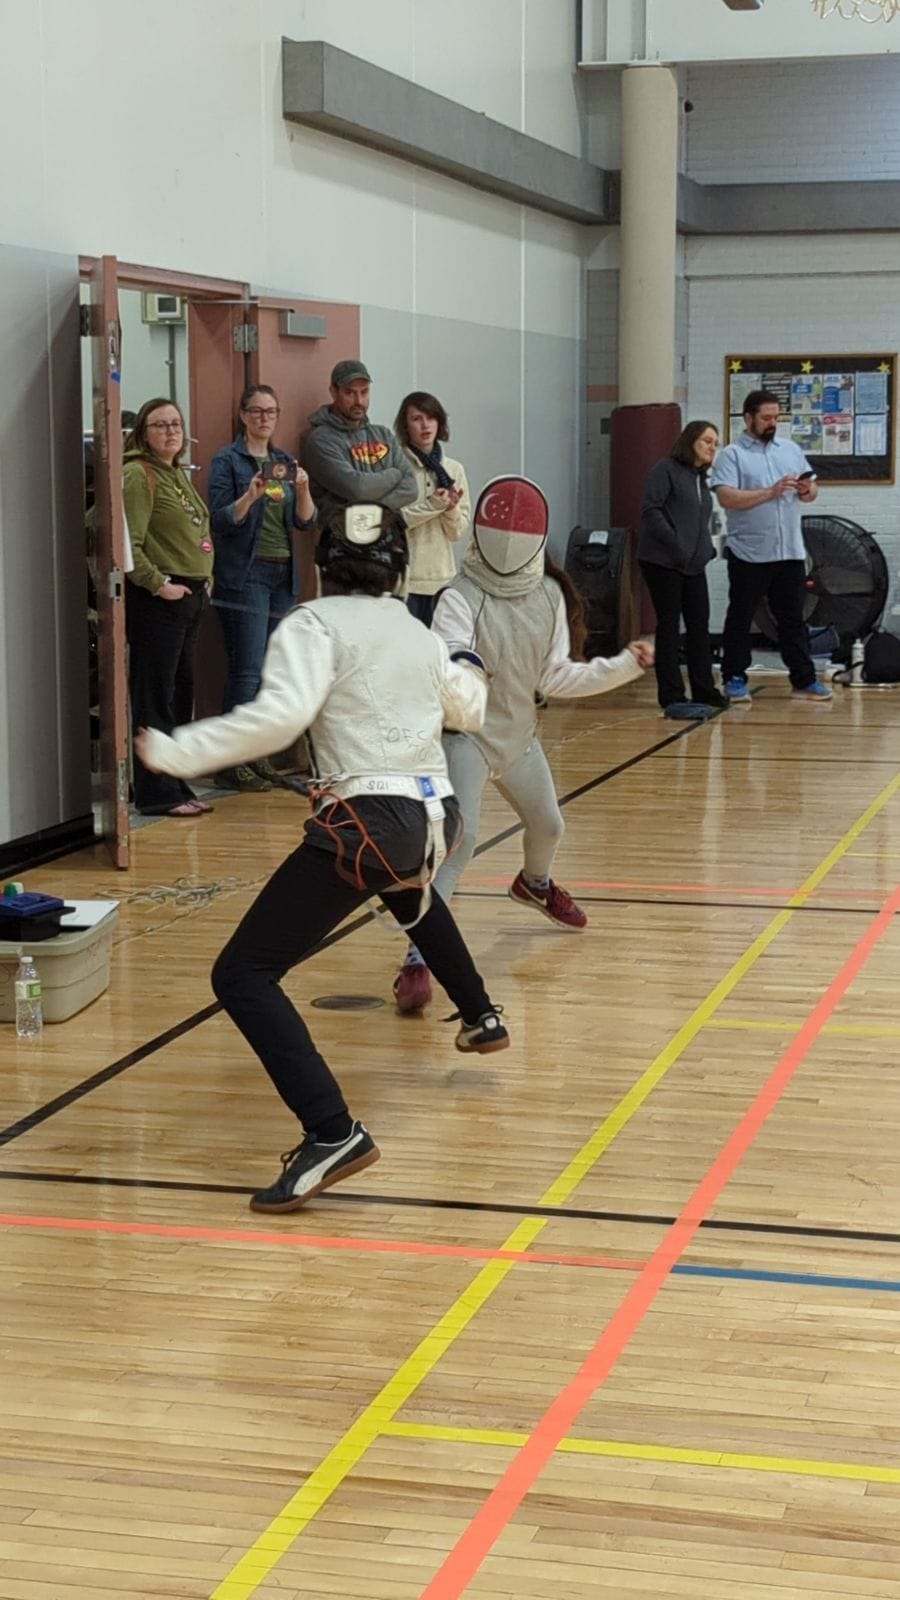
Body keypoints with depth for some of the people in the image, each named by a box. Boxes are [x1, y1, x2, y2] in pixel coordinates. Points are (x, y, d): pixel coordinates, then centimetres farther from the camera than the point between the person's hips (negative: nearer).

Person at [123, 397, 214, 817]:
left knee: (181, 693, 13)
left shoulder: (178, 475, 18)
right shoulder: (138, 475, -11)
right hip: (157, 598, -9)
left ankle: (177, 786, 20)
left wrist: (204, 577, 14)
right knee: (156, 698, -5)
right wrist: (158, 584, -18)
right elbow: (129, 544, -19)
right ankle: (157, 793, -2)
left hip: (190, 596, 10)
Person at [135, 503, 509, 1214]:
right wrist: (471, 671, 54)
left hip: (369, 821, -7)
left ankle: (332, 1134, -24)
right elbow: (468, 711, 32)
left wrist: (178, 752, -16)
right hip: (433, 816, 7)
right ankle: (481, 1016, 55)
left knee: (242, 977, -6)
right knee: (405, 885, 45)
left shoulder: (316, 624, -3)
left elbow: (280, 715, -21)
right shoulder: (416, 631, 15)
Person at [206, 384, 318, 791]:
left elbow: (306, 523, 10)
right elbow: (220, 520, -8)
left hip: (282, 575, 6)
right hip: (245, 575, -6)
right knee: (248, 671, -11)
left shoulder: (284, 461, 14)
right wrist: (250, 496, -24)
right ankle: (233, 763, -8)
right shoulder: (227, 460, -2)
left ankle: (259, 757, 13)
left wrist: (302, 490, -9)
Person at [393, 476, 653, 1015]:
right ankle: (418, 960, -28)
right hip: (466, 733, -7)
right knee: (459, 839, -26)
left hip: (518, 733, 7)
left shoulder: (549, 596, -4)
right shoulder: (461, 598, -21)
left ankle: (535, 884, 63)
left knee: (549, 825, 26)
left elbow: (557, 677, 0)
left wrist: (624, 666, -4)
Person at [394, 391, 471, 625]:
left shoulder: (453, 469, 9)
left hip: (441, 576, 4)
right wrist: (431, 505, -16)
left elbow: (459, 532, 10)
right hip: (403, 577, -4)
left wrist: (451, 509, -11)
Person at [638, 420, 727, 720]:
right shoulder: (666, 470, -6)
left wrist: (708, 548, 7)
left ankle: (703, 692, 16)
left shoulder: (701, 478, 18)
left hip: (694, 565, 8)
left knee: (699, 626, 8)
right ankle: (672, 697, -2)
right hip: (663, 561, -8)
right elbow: (651, 510, -14)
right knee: (669, 626, -4)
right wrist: (673, 542, -21)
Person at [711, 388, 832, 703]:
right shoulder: (732, 455, -3)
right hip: (749, 554, -4)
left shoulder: (791, 450, 14)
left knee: (793, 619, 8)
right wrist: (770, 493, -22)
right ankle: (734, 679, 12)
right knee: (740, 618, 4)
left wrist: (807, 491, -8)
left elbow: (811, 491, 16)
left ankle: (804, 680, 11)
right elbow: (726, 498, -16)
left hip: (790, 552, 4)